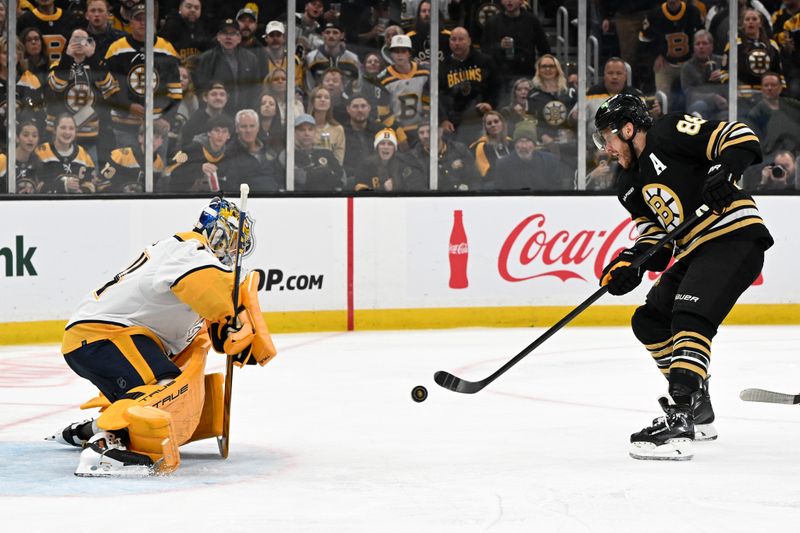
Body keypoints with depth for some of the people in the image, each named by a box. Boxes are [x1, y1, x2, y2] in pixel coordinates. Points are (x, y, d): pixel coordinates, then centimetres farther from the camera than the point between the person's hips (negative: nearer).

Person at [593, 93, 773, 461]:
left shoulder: (670, 134, -7)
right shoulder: (632, 184, 19)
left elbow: (740, 137, -12)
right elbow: (654, 237, 15)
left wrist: (722, 170, -29)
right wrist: (629, 264, -3)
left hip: (735, 237, -11)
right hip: (696, 252, 11)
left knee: (689, 317, -26)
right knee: (650, 321, 13)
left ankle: (679, 420, -36)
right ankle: (698, 410, 25)